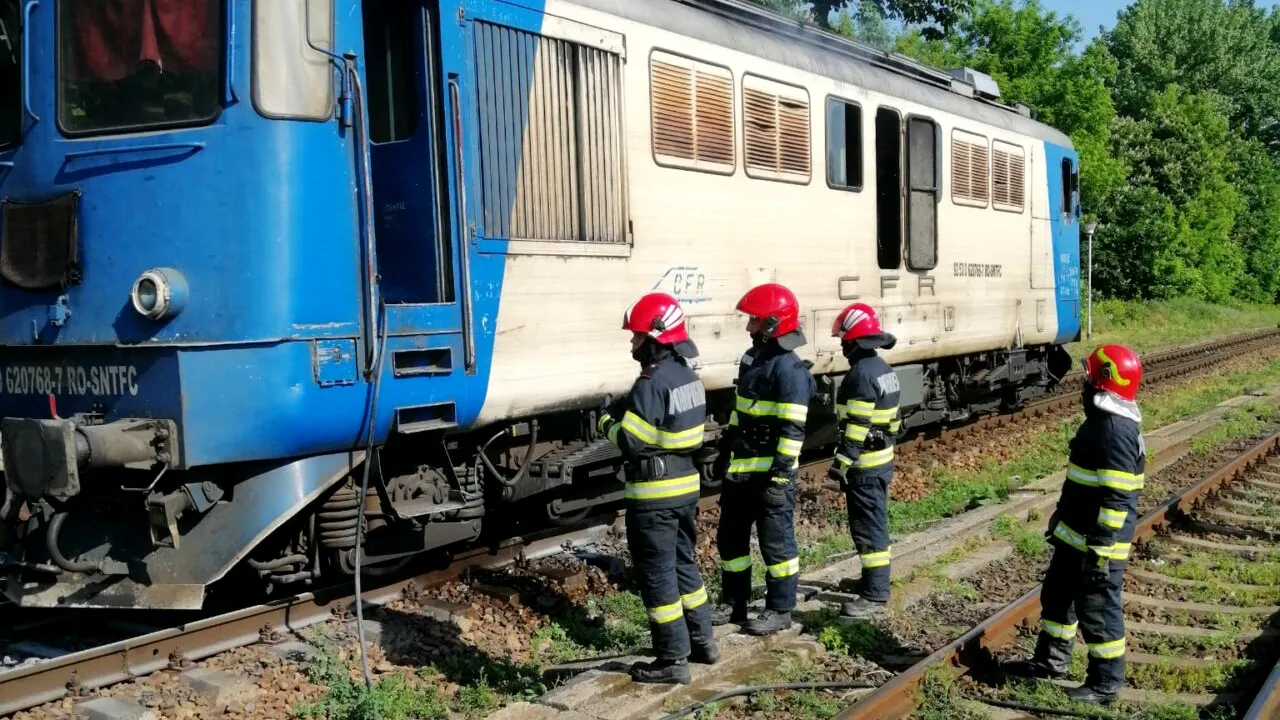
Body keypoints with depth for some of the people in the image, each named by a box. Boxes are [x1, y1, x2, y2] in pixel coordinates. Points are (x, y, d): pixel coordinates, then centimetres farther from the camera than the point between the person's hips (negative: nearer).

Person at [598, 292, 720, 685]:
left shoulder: (652, 383, -21)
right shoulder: (687, 375, 9)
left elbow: (631, 441, -22)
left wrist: (607, 420, -3)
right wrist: (625, 411, 10)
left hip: (655, 494, -9)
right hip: (686, 485, 9)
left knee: (657, 575, 0)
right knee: (683, 564, 21)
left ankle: (673, 660, 6)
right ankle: (703, 640, 30)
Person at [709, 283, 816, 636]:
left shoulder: (790, 369, -17)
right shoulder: (752, 358, 12)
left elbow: (793, 430, -20)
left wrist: (780, 475, -22)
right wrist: (724, 452, 21)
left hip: (770, 472, -9)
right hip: (740, 469, 10)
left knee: (775, 542, 3)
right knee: (730, 537, 16)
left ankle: (780, 610, 14)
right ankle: (734, 602, 28)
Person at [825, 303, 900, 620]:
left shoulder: (862, 373, -20)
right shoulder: (883, 368, 11)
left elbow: (856, 426, -24)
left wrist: (841, 463, -22)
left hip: (865, 465, -10)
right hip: (882, 458, 10)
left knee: (867, 527, -6)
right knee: (875, 522, 19)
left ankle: (875, 594, -4)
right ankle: (875, 578, 30)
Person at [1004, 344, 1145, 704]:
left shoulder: (1116, 431, -24)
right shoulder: (1101, 419, 9)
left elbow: (1117, 499, -26)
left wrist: (1101, 549, -24)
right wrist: (1061, 518, 26)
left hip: (1097, 542, -11)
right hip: (1074, 535, 11)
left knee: (1097, 610, 1)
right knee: (1057, 594, 21)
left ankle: (1105, 682, 15)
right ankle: (1051, 659, 36)